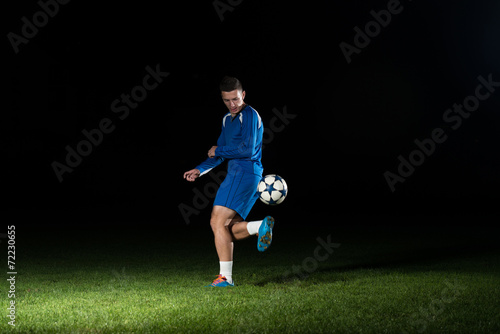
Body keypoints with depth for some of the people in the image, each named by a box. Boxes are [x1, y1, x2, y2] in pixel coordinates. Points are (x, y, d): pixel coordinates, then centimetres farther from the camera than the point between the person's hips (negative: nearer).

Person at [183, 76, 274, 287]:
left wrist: (218, 151, -6)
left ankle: (225, 277, -13)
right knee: (228, 230, 4)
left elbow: (247, 150, -17)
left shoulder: (250, 115, -7)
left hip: (244, 173, -10)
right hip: (237, 175, 10)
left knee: (218, 222, -14)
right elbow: (220, 153, 26)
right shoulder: (227, 119, 22)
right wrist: (200, 170, 14)